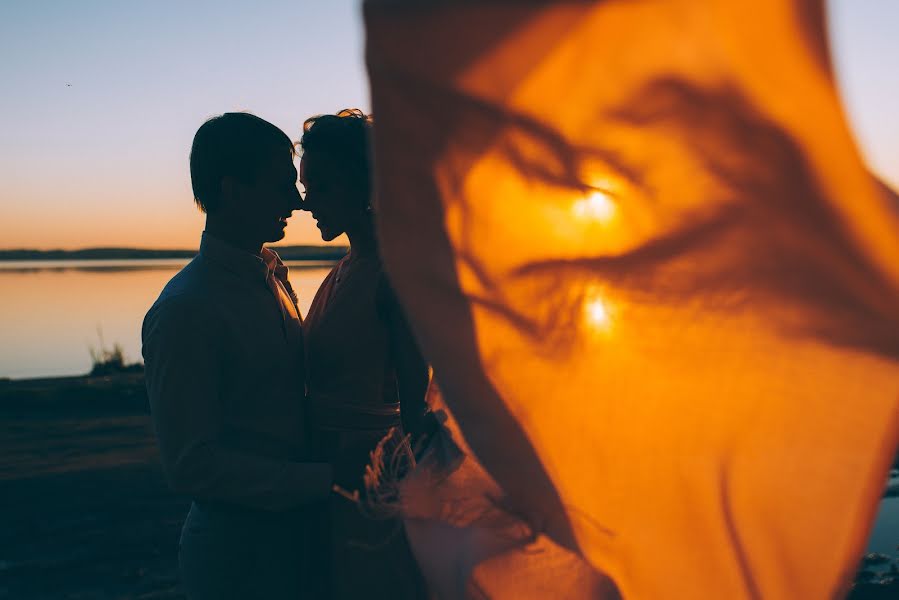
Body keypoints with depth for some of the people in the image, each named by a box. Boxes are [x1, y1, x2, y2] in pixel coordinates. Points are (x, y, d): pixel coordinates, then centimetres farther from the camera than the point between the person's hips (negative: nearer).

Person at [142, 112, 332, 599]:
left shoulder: (274, 279, 8)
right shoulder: (184, 310, -18)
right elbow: (193, 466, -21)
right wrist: (326, 480, -25)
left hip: (298, 533, 7)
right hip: (237, 549, -7)